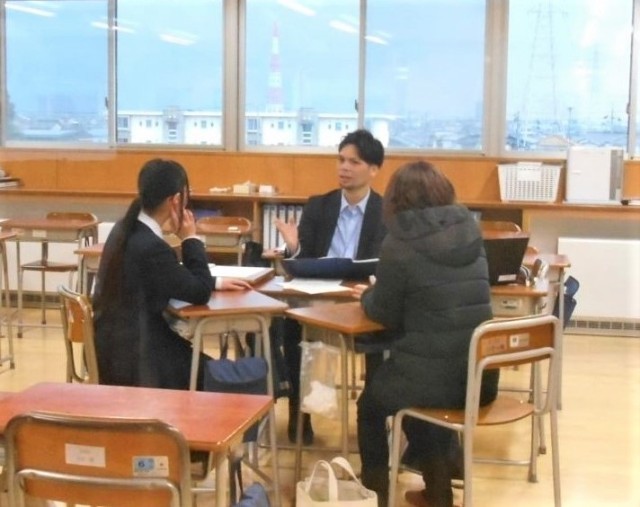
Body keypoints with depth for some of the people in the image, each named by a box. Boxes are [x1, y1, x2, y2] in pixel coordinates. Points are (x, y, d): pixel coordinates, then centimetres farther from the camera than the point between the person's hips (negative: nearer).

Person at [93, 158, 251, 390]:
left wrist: (215, 282, 15)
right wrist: (190, 238, -11)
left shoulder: (127, 229, 3)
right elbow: (199, 293, -15)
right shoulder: (151, 246, -26)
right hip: (132, 358, -9)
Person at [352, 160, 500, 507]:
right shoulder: (469, 232, 6)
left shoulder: (400, 244, -12)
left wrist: (368, 296, 19)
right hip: (481, 376, 6)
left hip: (433, 378, -6)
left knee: (371, 403, 25)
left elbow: (386, 314, -3)